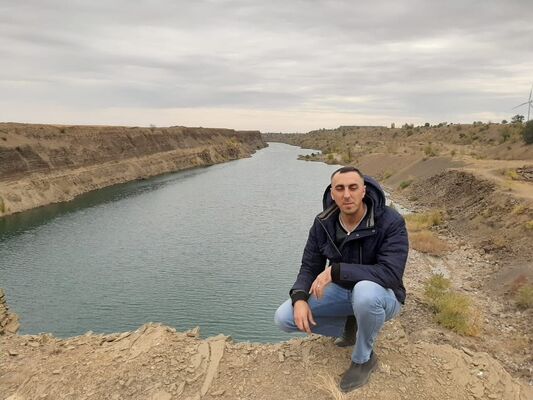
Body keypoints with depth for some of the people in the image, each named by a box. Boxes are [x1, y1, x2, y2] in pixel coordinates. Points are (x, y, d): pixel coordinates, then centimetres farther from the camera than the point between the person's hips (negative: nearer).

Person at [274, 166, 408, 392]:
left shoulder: (391, 222, -25)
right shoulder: (323, 223, -10)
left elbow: (391, 274, -34)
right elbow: (309, 267, -4)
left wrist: (336, 270, -38)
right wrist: (299, 299, -24)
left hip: (381, 296, -4)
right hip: (342, 291, 4)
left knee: (365, 292, -42)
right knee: (284, 318, -10)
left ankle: (364, 358, -10)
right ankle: (351, 327, 10)